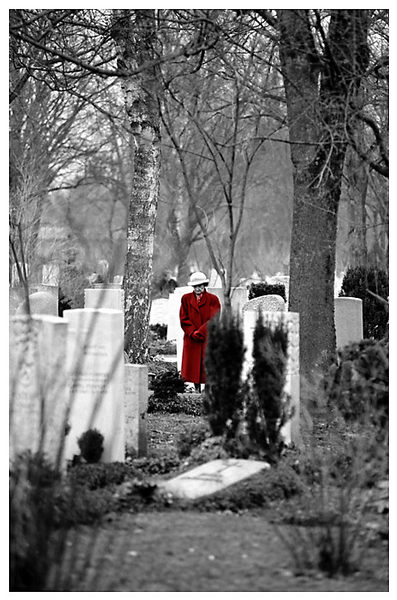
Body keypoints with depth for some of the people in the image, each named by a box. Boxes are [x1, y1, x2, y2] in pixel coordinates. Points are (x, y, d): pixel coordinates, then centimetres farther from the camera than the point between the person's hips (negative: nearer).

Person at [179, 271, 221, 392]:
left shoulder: (213, 299, 1)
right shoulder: (186, 299, 8)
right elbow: (184, 319, 3)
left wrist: (200, 332, -14)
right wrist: (193, 333, -11)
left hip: (208, 338, -2)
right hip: (191, 339, 2)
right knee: (194, 366, 3)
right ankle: (197, 390, 12)